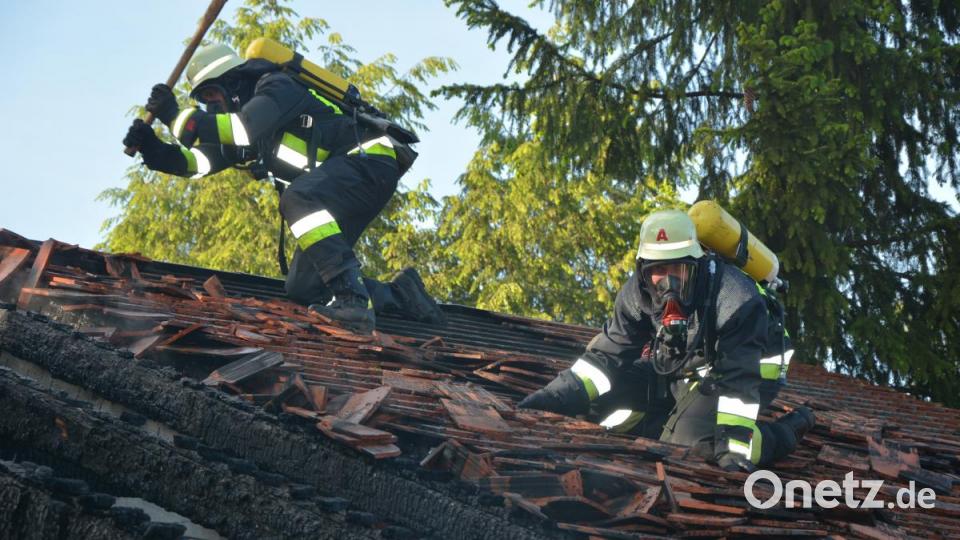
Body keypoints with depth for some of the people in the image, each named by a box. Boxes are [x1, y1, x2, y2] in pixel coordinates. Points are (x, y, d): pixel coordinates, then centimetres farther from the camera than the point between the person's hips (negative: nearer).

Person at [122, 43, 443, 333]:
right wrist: (151, 148, -8)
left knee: (298, 198, -37)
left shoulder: (278, 86, -8)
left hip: (369, 160, -10)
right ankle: (400, 295, 9)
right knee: (302, 289, 2)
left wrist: (178, 117, -21)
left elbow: (245, 128, -26)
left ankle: (352, 295, -42)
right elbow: (196, 160, 9)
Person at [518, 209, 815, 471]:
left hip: (752, 369, -6)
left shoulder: (734, 299, -34)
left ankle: (784, 432, -8)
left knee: (693, 438, -29)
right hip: (683, 370, 6)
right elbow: (609, 354, -10)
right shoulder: (638, 294, -16)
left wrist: (733, 447, -43)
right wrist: (557, 396, -22)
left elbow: (738, 381, -36)